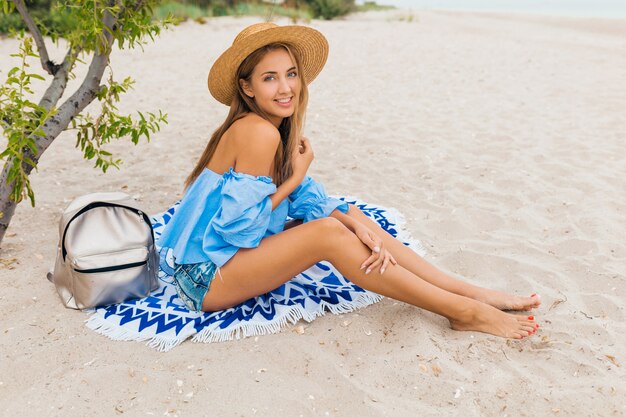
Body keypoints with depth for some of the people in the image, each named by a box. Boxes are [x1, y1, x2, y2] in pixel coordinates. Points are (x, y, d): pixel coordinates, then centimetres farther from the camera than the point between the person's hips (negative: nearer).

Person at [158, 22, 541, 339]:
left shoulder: (280, 128, 4)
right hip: (207, 277, -8)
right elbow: (239, 227, -24)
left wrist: (353, 221, -19)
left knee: (346, 216, -1)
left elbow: (307, 197, 0)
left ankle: (475, 293, 0)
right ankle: (466, 312, -17)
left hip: (238, 252, 8)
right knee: (328, 233, -26)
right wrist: (295, 177, -16)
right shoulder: (257, 132, -24)